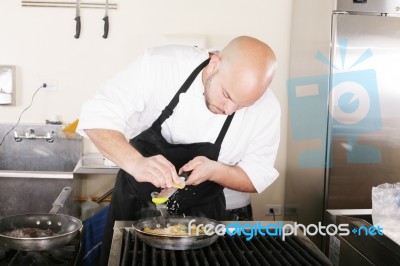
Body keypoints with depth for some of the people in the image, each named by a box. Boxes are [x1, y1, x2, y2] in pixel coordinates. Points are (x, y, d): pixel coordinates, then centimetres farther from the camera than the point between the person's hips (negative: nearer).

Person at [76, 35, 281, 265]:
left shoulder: (266, 108, -19)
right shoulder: (161, 64, -26)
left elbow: (257, 177, -10)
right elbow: (98, 116, -25)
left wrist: (215, 171, -30)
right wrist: (135, 162, -43)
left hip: (202, 213, 1)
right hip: (135, 203, 0)